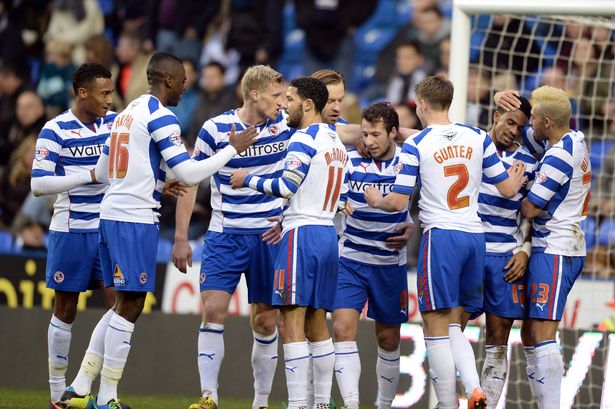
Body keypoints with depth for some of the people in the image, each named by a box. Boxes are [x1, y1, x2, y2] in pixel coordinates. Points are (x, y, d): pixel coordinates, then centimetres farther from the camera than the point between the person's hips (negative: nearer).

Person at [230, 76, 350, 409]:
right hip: (327, 234, 9)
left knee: (292, 323, -11)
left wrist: (248, 180, -3)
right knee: (316, 323, 12)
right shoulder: (336, 142, 18)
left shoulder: (304, 138, -10)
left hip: (302, 234, -9)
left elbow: (287, 186, -18)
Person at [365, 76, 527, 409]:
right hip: (475, 237, 5)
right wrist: (517, 182, 35)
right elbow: (507, 189, 12)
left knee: (436, 329, 0)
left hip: (441, 236, -5)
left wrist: (376, 201, 17)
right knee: (454, 326, 16)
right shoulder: (478, 138, 7)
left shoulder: (415, 145, -5)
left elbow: (398, 202, -5)